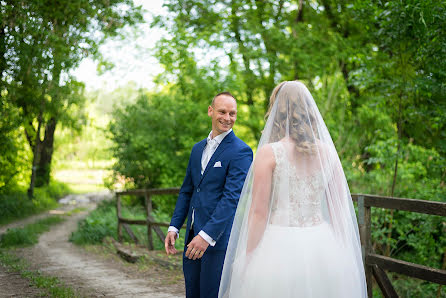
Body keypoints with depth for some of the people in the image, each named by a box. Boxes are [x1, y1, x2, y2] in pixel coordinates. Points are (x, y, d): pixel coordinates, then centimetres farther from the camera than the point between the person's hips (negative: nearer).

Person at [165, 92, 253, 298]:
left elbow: (232, 197, -18)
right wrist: (174, 227, 9)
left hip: (219, 239, -7)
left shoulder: (241, 152, -9)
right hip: (193, 236, 7)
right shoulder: (198, 149, 15)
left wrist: (207, 235, -24)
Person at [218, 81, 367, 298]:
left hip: (280, 247, -4)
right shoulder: (328, 152, 4)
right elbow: (340, 210, 7)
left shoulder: (269, 152, -7)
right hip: (322, 249, 4)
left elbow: (259, 213, -9)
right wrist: (341, 257, 15)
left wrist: (248, 256, -2)